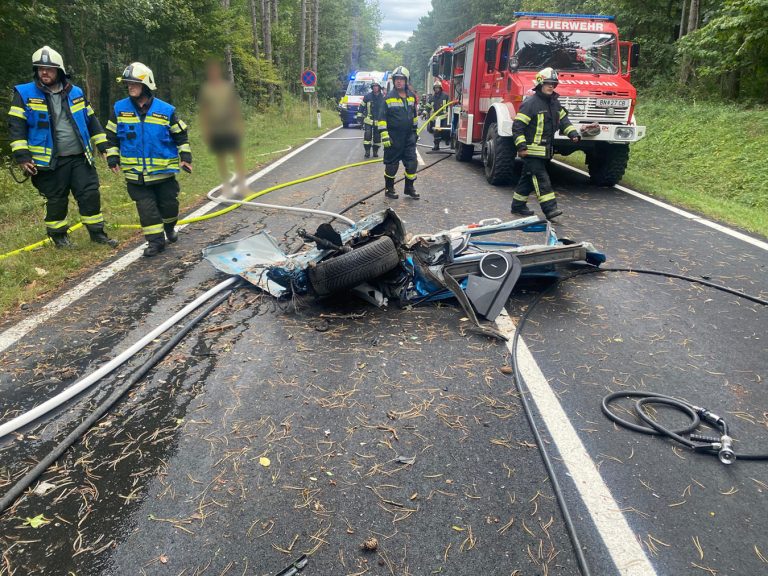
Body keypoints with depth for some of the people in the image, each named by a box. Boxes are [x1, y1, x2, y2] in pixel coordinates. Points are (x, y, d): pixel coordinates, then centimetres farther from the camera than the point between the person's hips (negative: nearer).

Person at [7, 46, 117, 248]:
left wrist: (103, 145, 10)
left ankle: (97, 233, 13)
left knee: (90, 194, 1)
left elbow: (91, 120, 16)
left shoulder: (75, 92, 9)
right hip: (50, 161, -3)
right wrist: (22, 155, -13)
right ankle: (58, 235, 23)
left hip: (80, 157, 3)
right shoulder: (25, 94, -2)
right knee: (56, 200, 6)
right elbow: (16, 126, -5)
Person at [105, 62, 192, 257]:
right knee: (146, 207, 0)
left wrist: (185, 156, 0)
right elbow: (111, 135, 10)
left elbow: (180, 134, 6)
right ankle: (155, 240, 9)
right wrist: (112, 157, 3)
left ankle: (169, 227, 39)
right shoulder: (119, 109, 0)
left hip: (163, 169, 0)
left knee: (168, 203, 10)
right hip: (135, 173, 1)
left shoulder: (166, 110, -4)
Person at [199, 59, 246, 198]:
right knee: (220, 157, 5)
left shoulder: (229, 86, 3)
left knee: (237, 154, -5)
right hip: (215, 129, 1)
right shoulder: (205, 89, 4)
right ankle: (226, 185, 13)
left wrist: (239, 124, 3)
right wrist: (204, 129, 3)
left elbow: (236, 107, 7)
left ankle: (241, 183, 3)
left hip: (231, 127, 0)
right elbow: (203, 111, 7)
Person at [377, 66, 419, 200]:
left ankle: (409, 187, 17)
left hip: (409, 136, 5)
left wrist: (415, 130, 22)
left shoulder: (411, 96, 8)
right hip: (393, 137, -5)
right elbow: (382, 118, -10)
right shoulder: (389, 97, -7)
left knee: (411, 162, 4)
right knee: (391, 164, 3)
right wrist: (384, 135, -17)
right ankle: (389, 188, 17)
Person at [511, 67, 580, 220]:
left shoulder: (555, 103, 13)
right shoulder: (530, 103, -12)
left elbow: (563, 120, 21)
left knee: (529, 178, 14)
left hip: (545, 149, 8)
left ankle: (518, 205, 23)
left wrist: (573, 133, 4)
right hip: (531, 149, -8)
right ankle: (549, 208, -14)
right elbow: (517, 126, -14)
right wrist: (521, 146, -20)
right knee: (541, 178, -12)